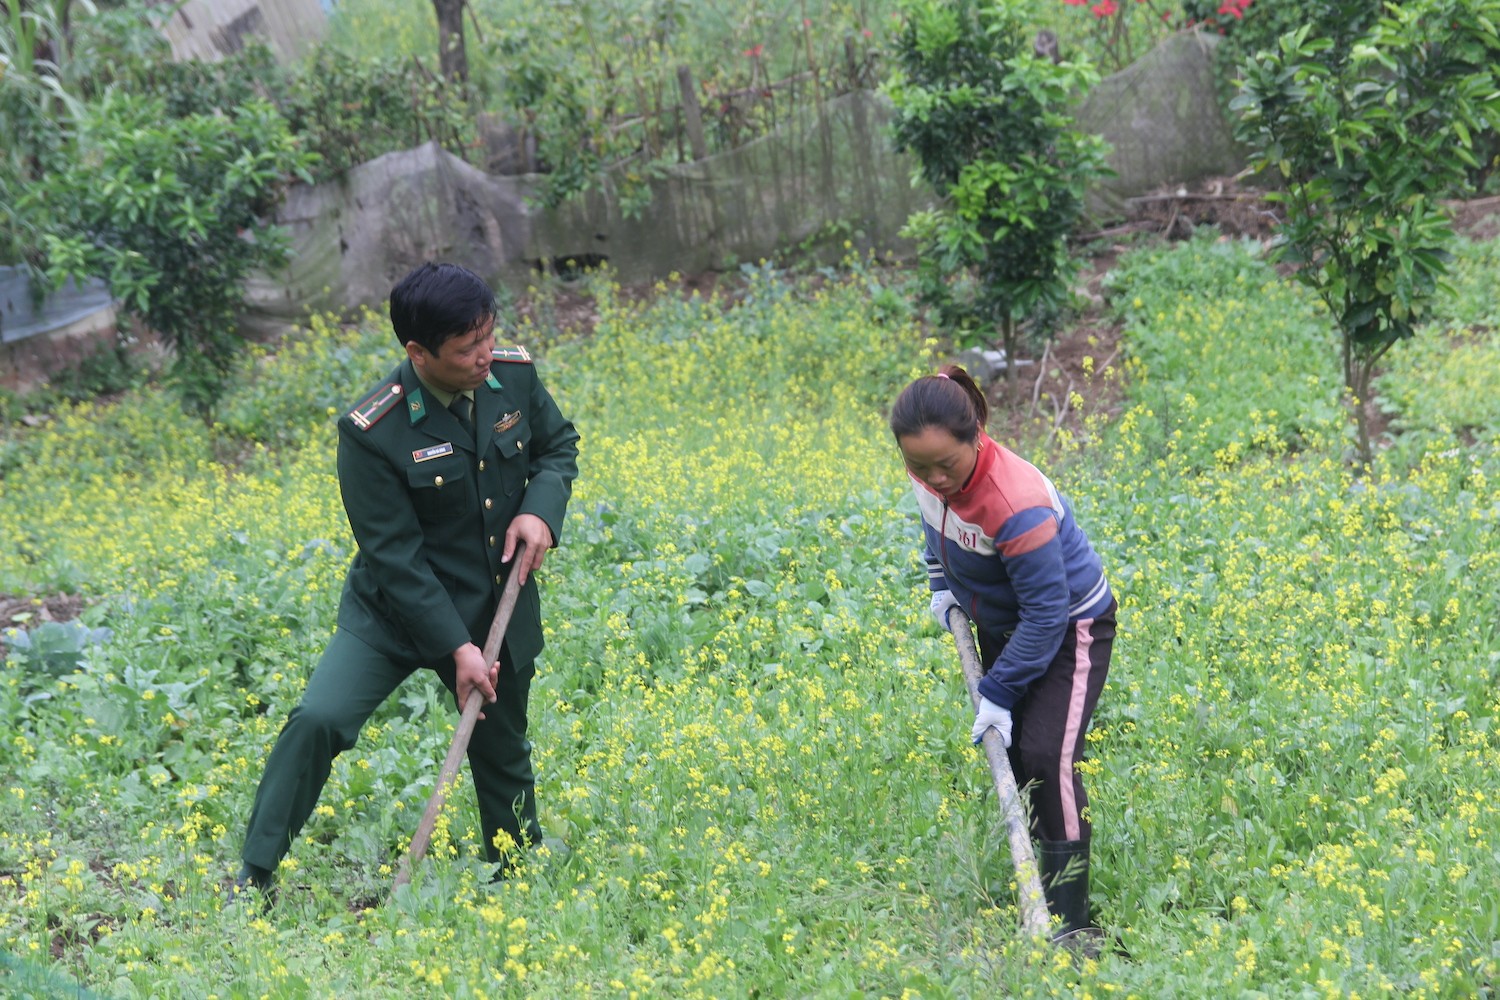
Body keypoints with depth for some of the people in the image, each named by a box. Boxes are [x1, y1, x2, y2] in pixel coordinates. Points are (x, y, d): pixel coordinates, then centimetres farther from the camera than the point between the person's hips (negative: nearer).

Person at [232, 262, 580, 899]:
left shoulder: (514, 375, -10)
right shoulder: (371, 433, -24)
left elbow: (559, 446, 9)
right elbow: (393, 555, -21)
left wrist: (542, 510, -13)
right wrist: (455, 647, -23)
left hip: (499, 609, 4)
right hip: (398, 611, -4)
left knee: (503, 756, 17)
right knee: (318, 721, -22)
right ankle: (252, 881, -7)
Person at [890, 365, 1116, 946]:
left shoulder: (1017, 504, -39)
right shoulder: (929, 473, -15)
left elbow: (1045, 612, -30)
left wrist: (1000, 692, -25)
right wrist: (941, 579, 4)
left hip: (1069, 629, -8)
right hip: (1002, 626, 8)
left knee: (1046, 759, -19)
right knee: (1007, 756, 7)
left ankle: (1069, 921, -12)